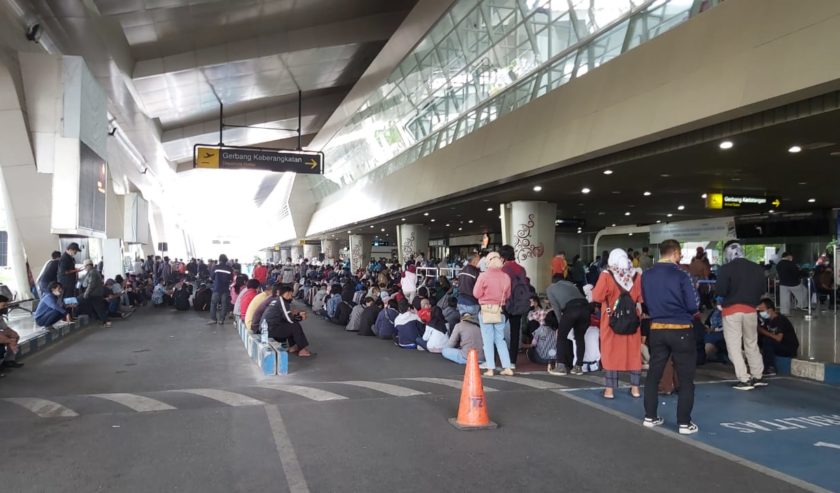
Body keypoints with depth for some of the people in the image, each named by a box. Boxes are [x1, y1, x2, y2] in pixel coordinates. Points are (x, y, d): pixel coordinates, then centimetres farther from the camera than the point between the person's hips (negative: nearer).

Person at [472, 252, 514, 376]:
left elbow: (476, 294, -8)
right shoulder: (506, 277, -3)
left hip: (486, 310, -3)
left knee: (488, 340, 5)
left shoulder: (484, 276, -14)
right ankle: (507, 367, 12)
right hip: (500, 311, 3)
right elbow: (508, 295, 7)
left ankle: (490, 369, 4)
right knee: (500, 340, 14)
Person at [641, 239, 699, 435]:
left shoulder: (646, 275, 2)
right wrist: (682, 309, 9)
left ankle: (650, 417, 19)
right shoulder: (681, 274, -13)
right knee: (685, 379, 5)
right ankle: (684, 423, 7)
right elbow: (693, 305, -11)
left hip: (657, 329, 5)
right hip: (681, 330, -4)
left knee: (654, 374, 13)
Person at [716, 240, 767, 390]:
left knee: (734, 346, 1)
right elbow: (763, 290, 10)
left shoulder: (725, 268, -11)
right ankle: (757, 376, 25)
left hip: (731, 310, -5)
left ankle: (744, 380, -2)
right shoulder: (757, 268, 6)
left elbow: (721, 291, -17)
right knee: (752, 344, 19)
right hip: (750, 309, 5)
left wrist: (716, 286, 4)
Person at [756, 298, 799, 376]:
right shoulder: (768, 320, 1)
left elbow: (778, 338, -32)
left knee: (767, 340, -30)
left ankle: (770, 369, -22)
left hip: (790, 349, -8)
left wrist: (763, 331, -27)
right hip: (777, 347, 8)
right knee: (758, 337, -7)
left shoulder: (781, 320, -22)